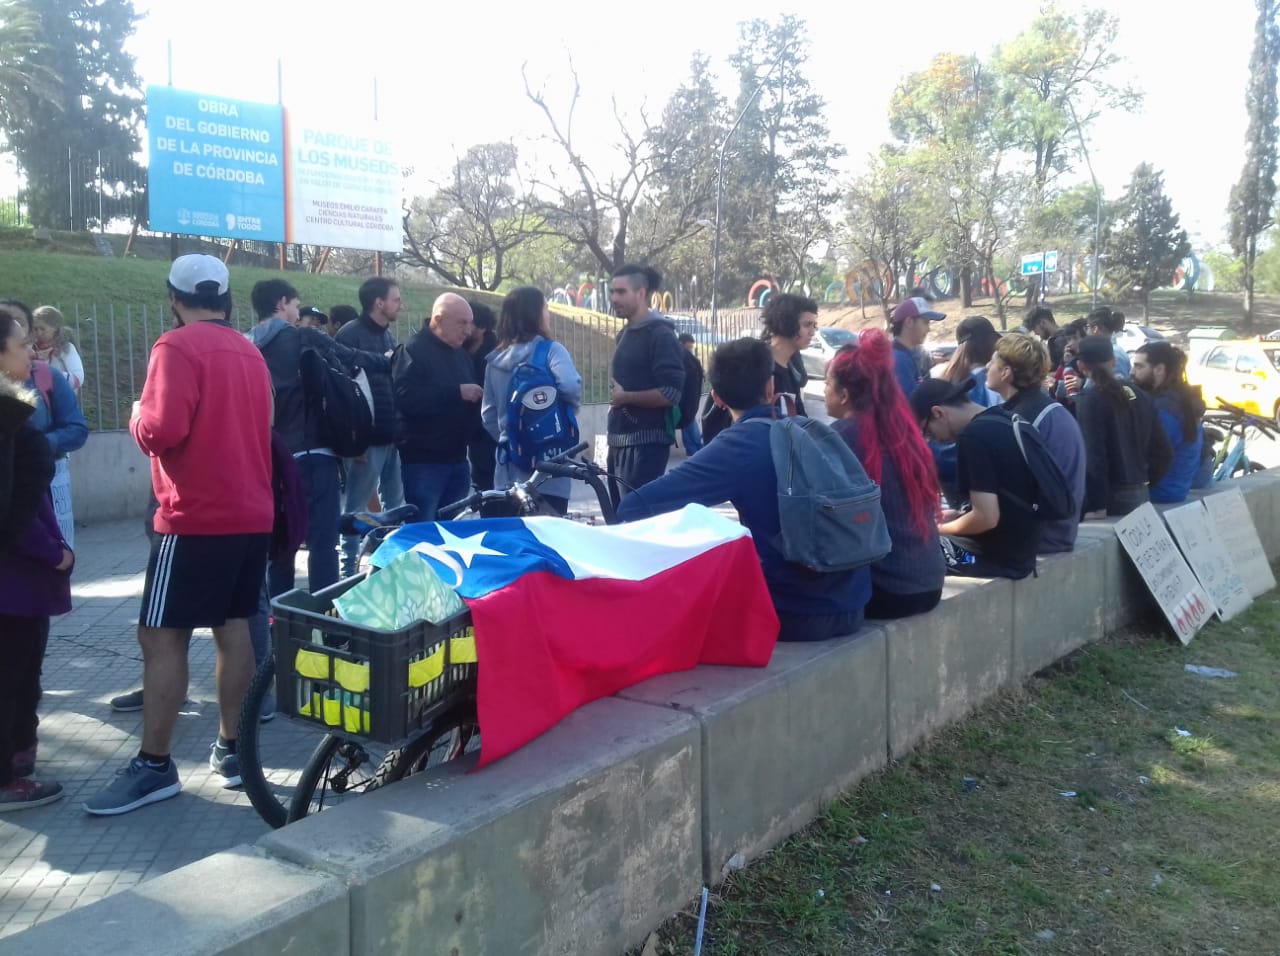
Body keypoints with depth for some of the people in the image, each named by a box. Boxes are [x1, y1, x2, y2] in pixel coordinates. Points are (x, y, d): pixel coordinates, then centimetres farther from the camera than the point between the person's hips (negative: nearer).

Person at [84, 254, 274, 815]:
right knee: (233, 628, 12)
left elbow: (161, 431, -21)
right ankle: (231, 748, 18)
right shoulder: (249, 353, 12)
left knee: (161, 637, -1)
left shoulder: (177, 347, -12)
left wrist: (137, 417, -1)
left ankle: (154, 766, 3)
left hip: (195, 517, -8)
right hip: (252, 512, 8)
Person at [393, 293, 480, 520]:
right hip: (423, 460, -8)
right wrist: (456, 392, -23)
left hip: (456, 457, 8)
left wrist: (476, 398, 4)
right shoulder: (413, 351, -9)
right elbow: (406, 398, -24)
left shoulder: (462, 354, 17)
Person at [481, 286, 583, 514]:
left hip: (509, 466, 5)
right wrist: (572, 407, -5)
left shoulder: (495, 358, 10)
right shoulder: (551, 351, -8)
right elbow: (570, 387, -25)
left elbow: (488, 414, 10)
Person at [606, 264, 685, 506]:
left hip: (647, 442, -9)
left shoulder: (660, 334, -11)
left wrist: (625, 397, -13)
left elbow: (671, 393, -20)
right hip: (620, 441, 9)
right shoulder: (625, 334, 16)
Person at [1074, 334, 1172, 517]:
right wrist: (1144, 480, 20)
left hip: (1112, 496, -7)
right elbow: (1163, 451, 10)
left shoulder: (1088, 399, -12)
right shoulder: (1139, 395, 9)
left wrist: (1096, 506, -19)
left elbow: (1092, 455, -20)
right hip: (1140, 494, 7)